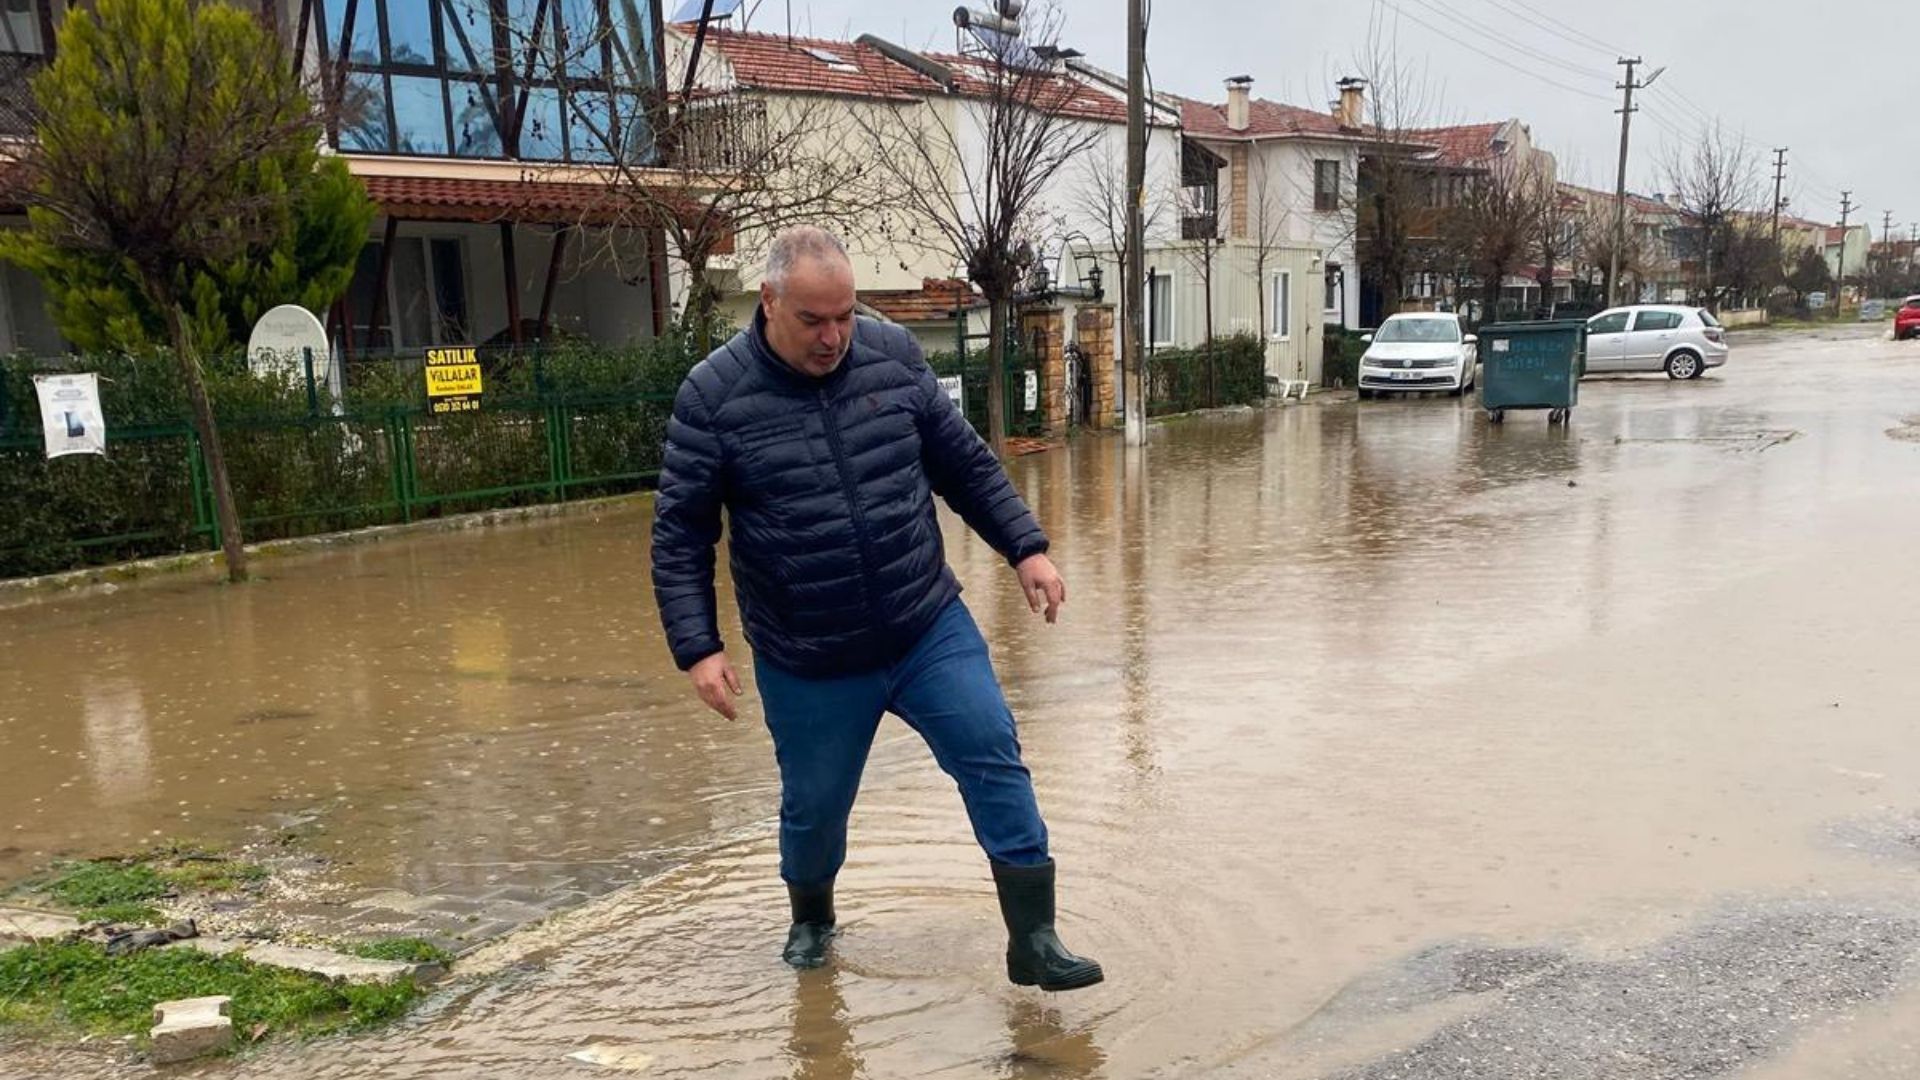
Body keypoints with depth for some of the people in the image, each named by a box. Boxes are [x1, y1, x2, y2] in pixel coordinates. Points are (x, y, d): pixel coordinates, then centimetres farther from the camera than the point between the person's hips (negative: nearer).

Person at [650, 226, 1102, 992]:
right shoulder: (713, 395, -10)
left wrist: (1026, 547, 3)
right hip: (807, 663, -2)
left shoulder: (893, 355, -2)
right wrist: (698, 646, -12)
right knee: (814, 804, 12)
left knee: (994, 759, -4)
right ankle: (811, 918, 43)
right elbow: (680, 534, -6)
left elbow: (965, 465, 7)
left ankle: (1033, 940, 9)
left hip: (932, 630, 2)